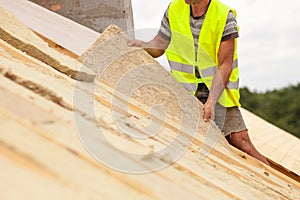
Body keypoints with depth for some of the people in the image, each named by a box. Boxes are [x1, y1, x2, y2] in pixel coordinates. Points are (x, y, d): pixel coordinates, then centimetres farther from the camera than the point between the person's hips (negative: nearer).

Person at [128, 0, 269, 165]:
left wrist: (211, 102, -27)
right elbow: (158, 46, 10)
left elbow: (225, 66, -17)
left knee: (240, 141, -12)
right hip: (186, 91, 3)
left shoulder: (224, 16, -14)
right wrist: (142, 45, -13)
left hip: (218, 89, -3)